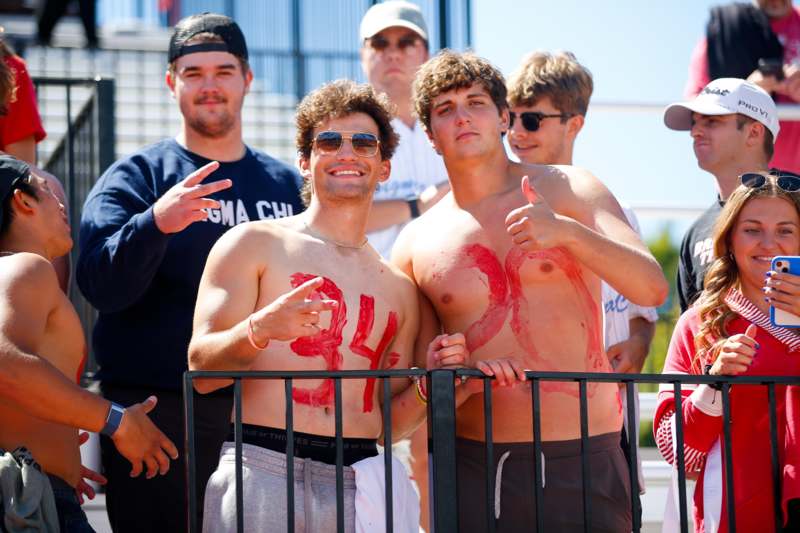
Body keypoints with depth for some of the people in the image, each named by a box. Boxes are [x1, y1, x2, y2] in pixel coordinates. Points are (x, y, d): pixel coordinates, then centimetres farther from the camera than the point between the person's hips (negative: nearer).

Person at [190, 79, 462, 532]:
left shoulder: (399, 290, 20)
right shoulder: (254, 245, 6)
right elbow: (202, 368, -3)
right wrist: (258, 330, -20)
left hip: (361, 480, 4)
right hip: (264, 471, -4)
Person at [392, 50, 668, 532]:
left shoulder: (568, 191, 5)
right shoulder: (416, 247, 8)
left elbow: (652, 288, -7)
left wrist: (567, 231, -22)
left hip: (584, 460, -1)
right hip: (476, 468, 1)